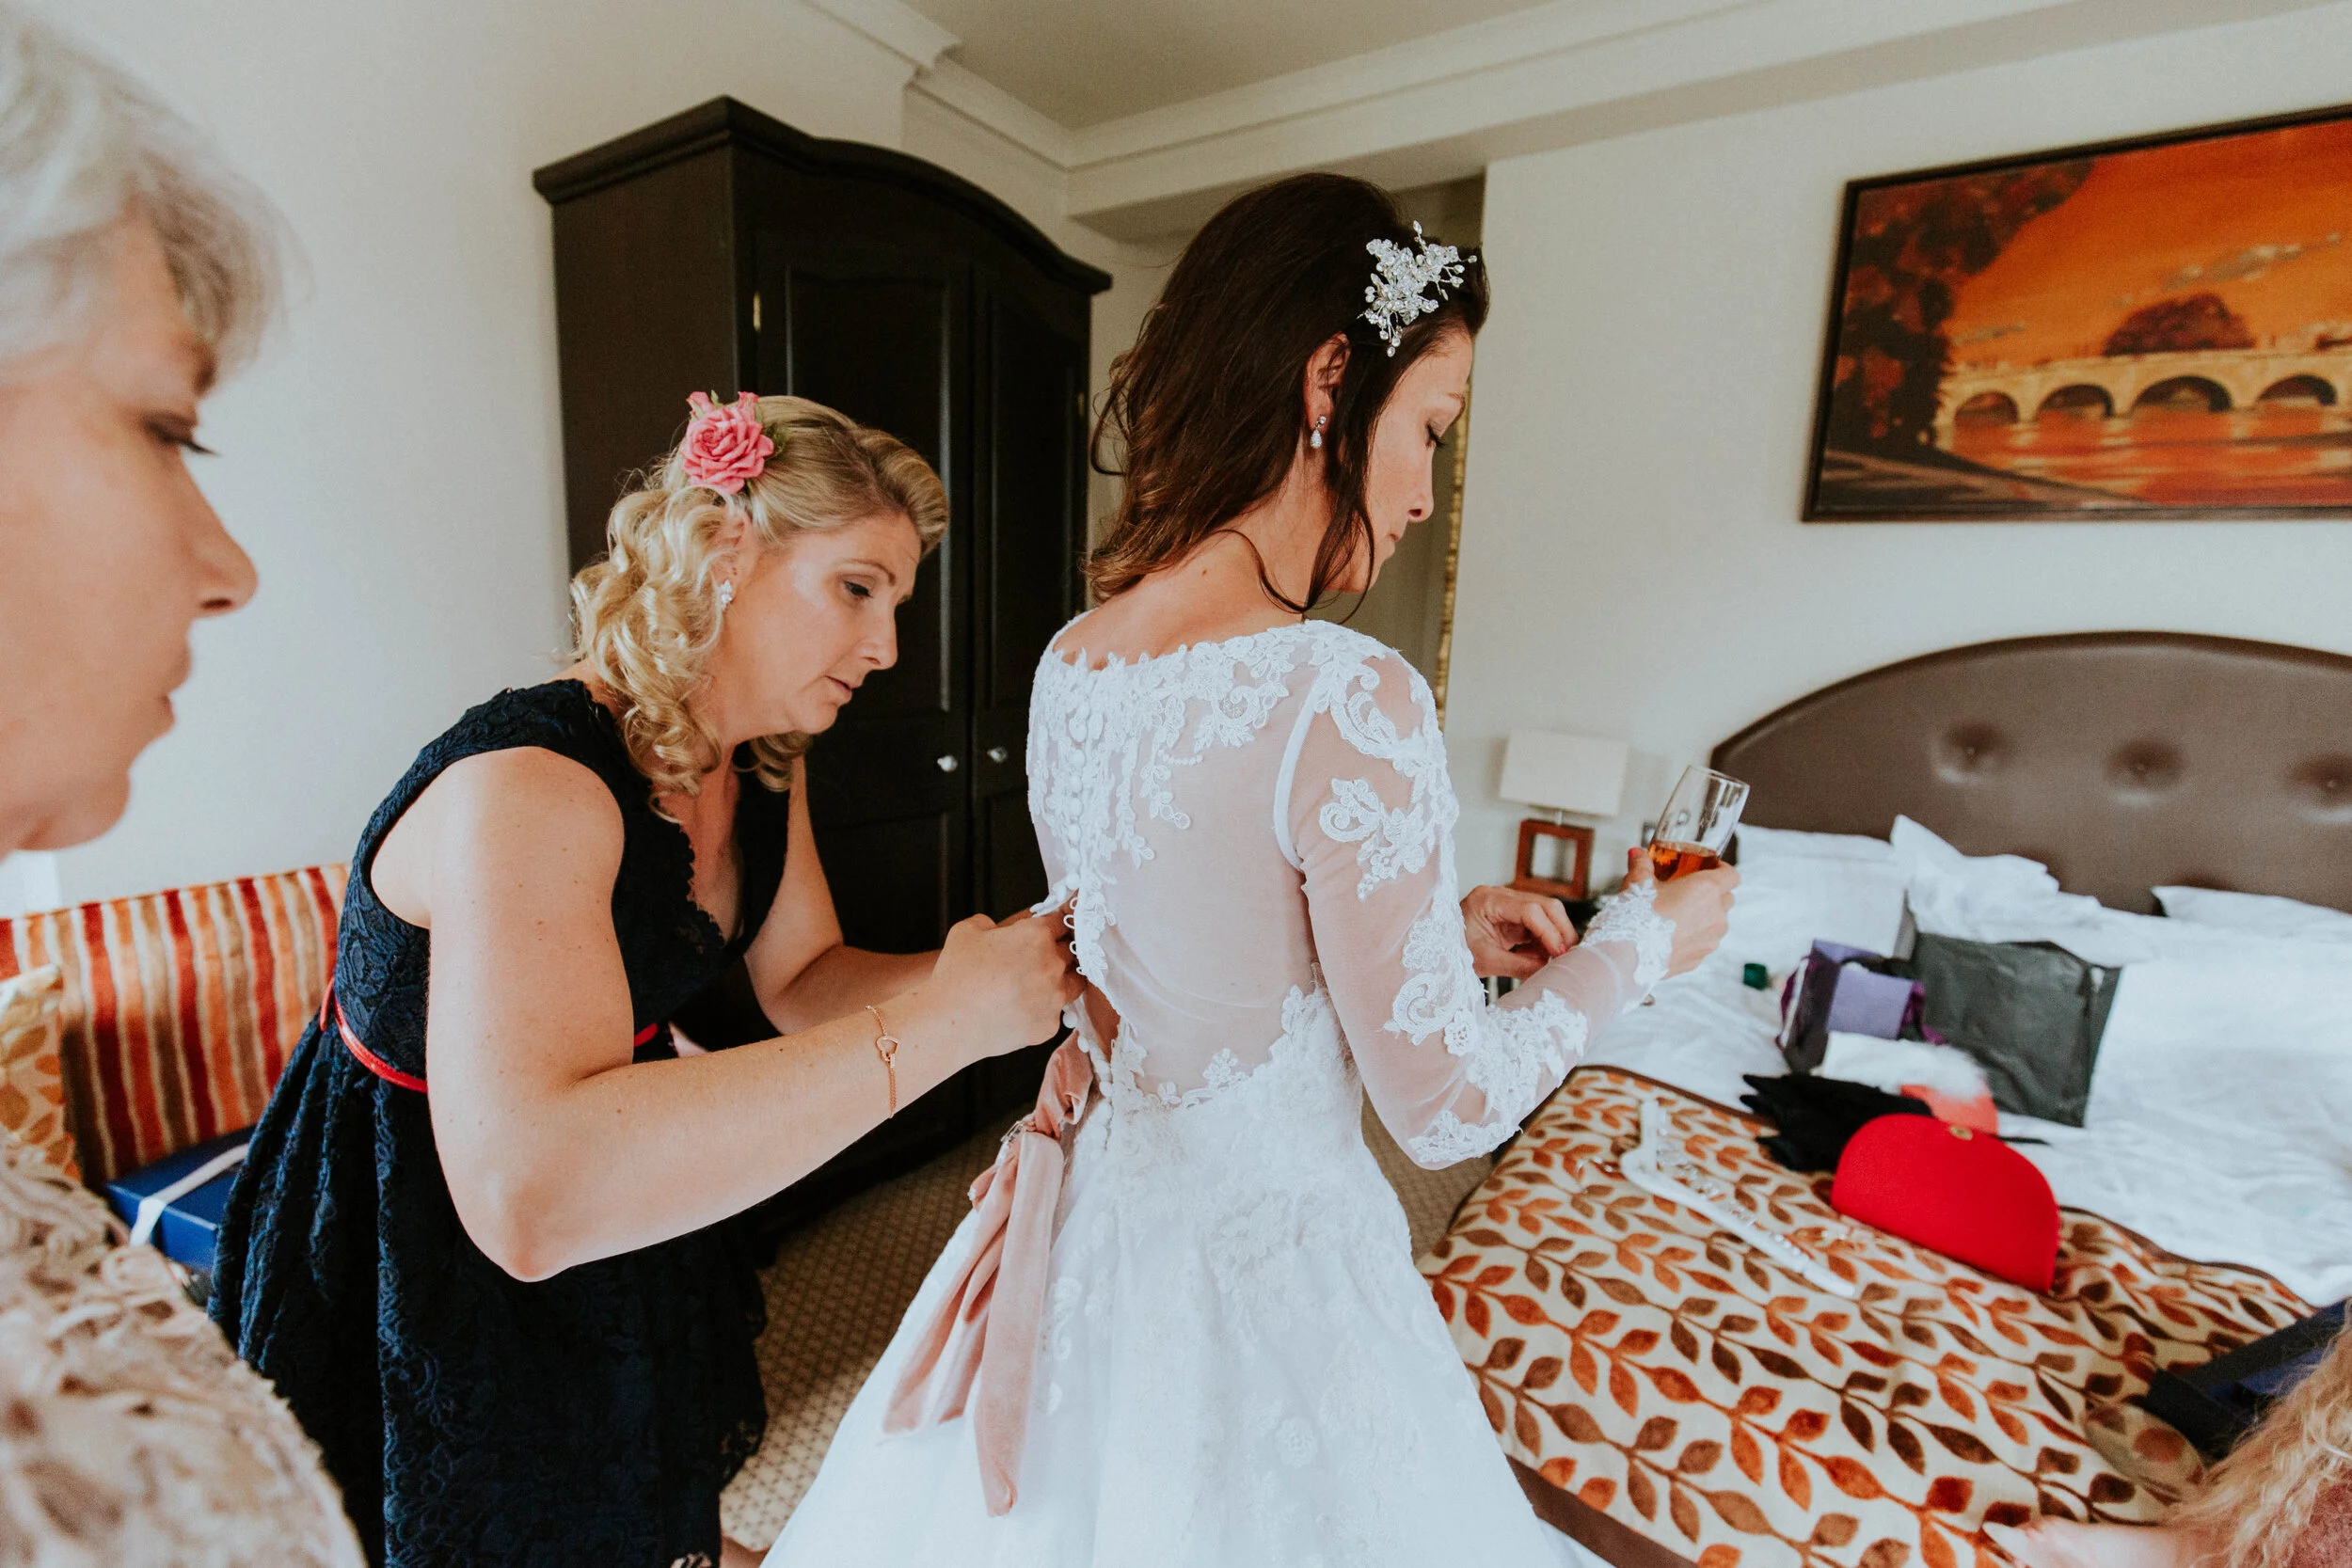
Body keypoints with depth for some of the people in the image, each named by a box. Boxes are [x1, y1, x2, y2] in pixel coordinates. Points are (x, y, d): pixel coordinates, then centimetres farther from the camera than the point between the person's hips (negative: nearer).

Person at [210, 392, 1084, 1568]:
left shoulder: (762, 763, -8)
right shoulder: (529, 785, -35)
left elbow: (803, 981, -2)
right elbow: (532, 1195, -47)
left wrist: (1002, 973, -20)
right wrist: (941, 1021, -46)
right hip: (412, 1253, -6)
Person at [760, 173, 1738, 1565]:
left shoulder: (1067, 664, -5)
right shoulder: (1346, 703, -28)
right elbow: (1450, 1106, -18)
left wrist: (1444, 923, 12)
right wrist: (1642, 941, -2)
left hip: (1093, 1207, 7)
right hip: (1264, 1256, -6)